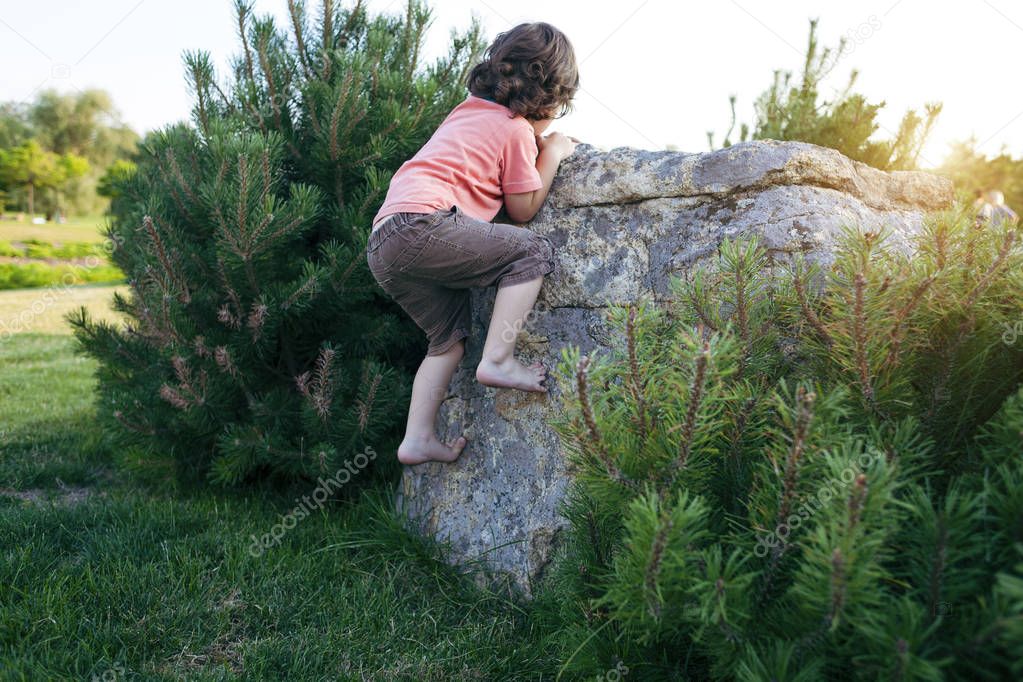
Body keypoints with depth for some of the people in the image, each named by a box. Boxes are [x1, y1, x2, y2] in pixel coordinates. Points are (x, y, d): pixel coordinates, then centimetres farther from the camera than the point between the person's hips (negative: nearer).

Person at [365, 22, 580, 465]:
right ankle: (497, 360, -12)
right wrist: (552, 154, 19)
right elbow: (523, 210, 9)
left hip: (381, 247, 9)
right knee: (534, 251, -2)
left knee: (449, 337, 17)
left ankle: (417, 439, 12)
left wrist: (543, 144, 34)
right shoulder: (517, 129, 5)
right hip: (421, 224, -9)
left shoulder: (470, 110, 27)